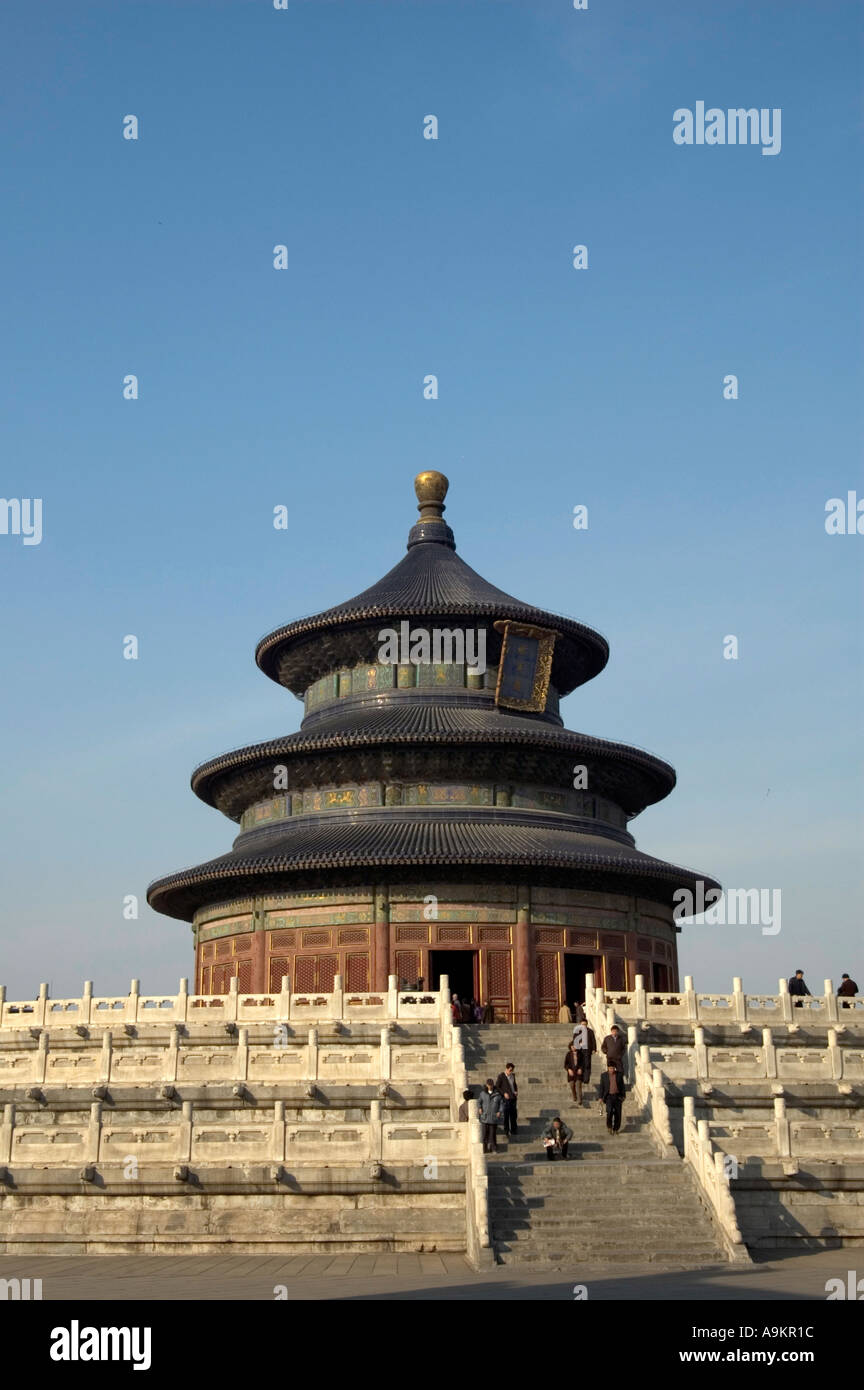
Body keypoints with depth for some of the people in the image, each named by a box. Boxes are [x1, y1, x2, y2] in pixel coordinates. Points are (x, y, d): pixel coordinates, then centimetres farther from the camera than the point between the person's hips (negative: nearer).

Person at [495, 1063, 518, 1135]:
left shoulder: (513, 1075, 7)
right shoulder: (501, 1076, -10)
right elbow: (497, 1087, -7)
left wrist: (516, 1091, 4)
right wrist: (504, 1093, -16)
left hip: (513, 1097, 6)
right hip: (506, 1098, -6)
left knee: (513, 1114, 10)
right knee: (506, 1114, -1)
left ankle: (513, 1130, 21)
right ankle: (506, 1130, 8)